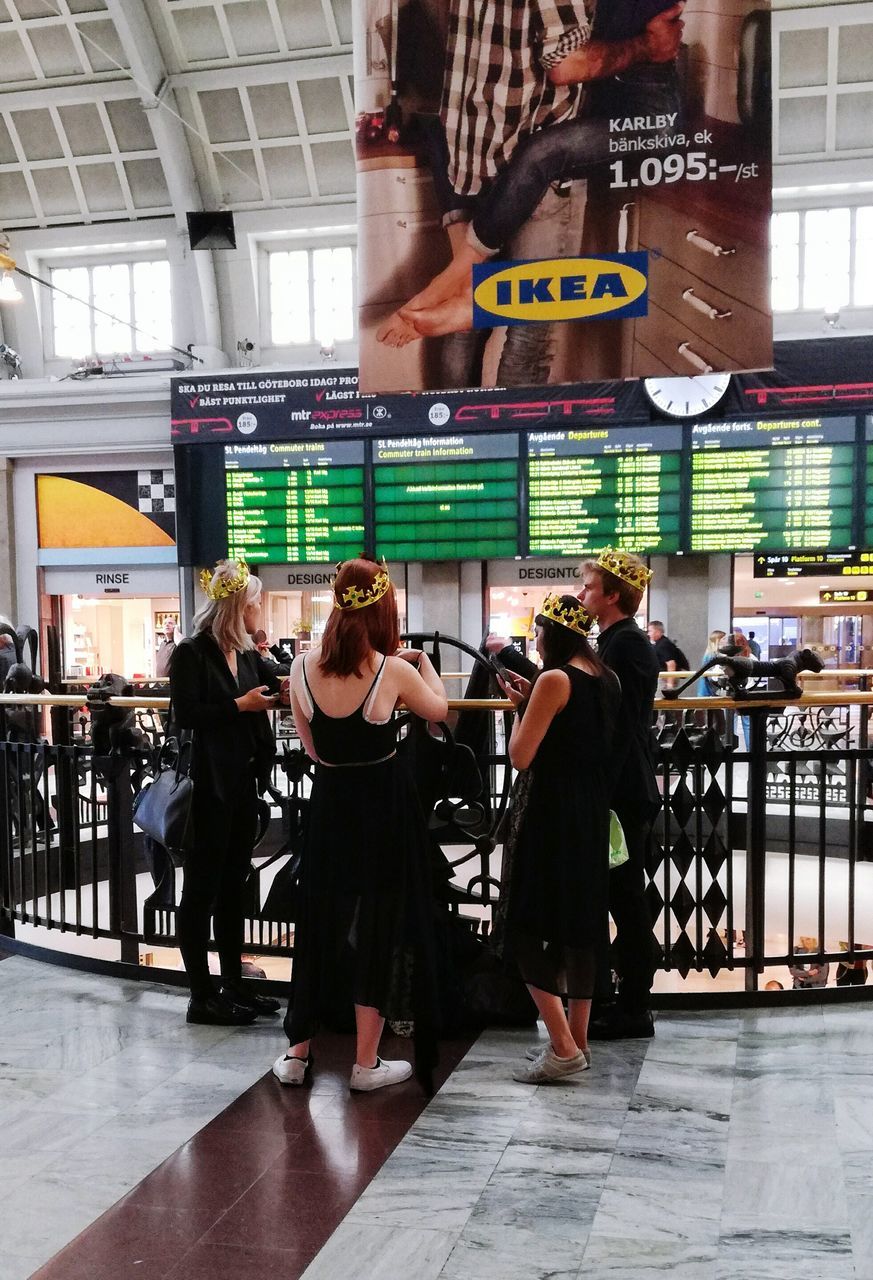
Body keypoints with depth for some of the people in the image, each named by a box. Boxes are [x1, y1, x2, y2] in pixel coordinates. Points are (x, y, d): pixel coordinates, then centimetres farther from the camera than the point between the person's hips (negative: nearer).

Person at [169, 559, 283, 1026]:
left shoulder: (248, 655, 10)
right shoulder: (192, 653, -11)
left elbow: (279, 690, 8)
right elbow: (184, 715, -18)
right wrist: (240, 706, -17)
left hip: (243, 784, 8)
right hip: (209, 787, -8)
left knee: (233, 887, 15)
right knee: (202, 889, 2)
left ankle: (234, 986, 25)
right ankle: (202, 997, 11)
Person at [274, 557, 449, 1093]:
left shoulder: (303, 666, -5)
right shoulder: (393, 670, -15)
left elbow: (311, 746, 6)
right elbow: (438, 709, 6)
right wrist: (422, 660, 20)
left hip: (329, 802, 4)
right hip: (385, 806, -3)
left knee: (322, 922, 16)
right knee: (380, 925, 9)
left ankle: (298, 1053, 25)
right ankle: (367, 1063, 17)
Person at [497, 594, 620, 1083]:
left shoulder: (555, 680, -15)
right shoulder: (607, 678, 8)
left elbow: (521, 755, -17)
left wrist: (522, 706, -2)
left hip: (553, 813, -8)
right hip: (594, 814, 8)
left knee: (531, 930, -2)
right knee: (581, 924, 15)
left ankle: (563, 1048, -4)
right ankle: (579, 1041, 23)